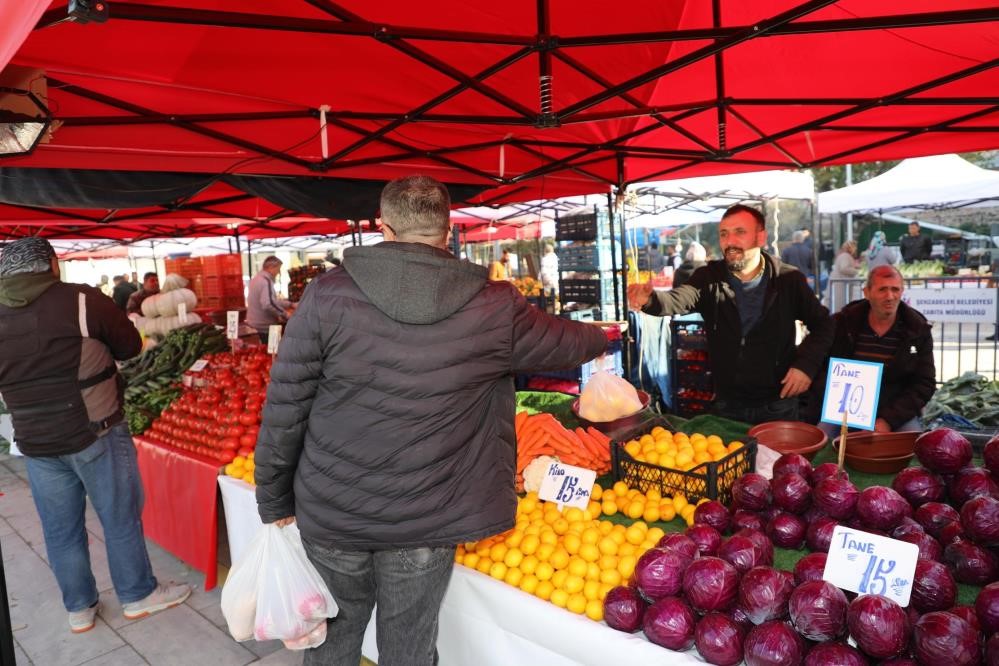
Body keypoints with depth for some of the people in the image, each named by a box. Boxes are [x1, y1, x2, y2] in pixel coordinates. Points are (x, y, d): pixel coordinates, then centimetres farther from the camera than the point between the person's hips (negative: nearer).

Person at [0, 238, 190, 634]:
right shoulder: (81, 300, -12)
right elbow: (131, 346, -2)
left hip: (34, 441, 4)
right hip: (93, 433, -4)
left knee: (60, 529, 16)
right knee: (120, 518, 10)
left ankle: (79, 609, 29)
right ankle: (138, 596, 24)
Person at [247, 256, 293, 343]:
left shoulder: (257, 278, 13)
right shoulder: (266, 281, -19)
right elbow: (268, 305, -31)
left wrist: (290, 304, 17)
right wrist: (284, 314, -19)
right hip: (264, 326, -10)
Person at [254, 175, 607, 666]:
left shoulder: (328, 296, -12)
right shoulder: (494, 308, -9)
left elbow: (284, 410, -8)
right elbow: (565, 343, 9)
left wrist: (275, 501, 7)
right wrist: (603, 338, 32)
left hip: (331, 515, 1)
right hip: (426, 525, 0)